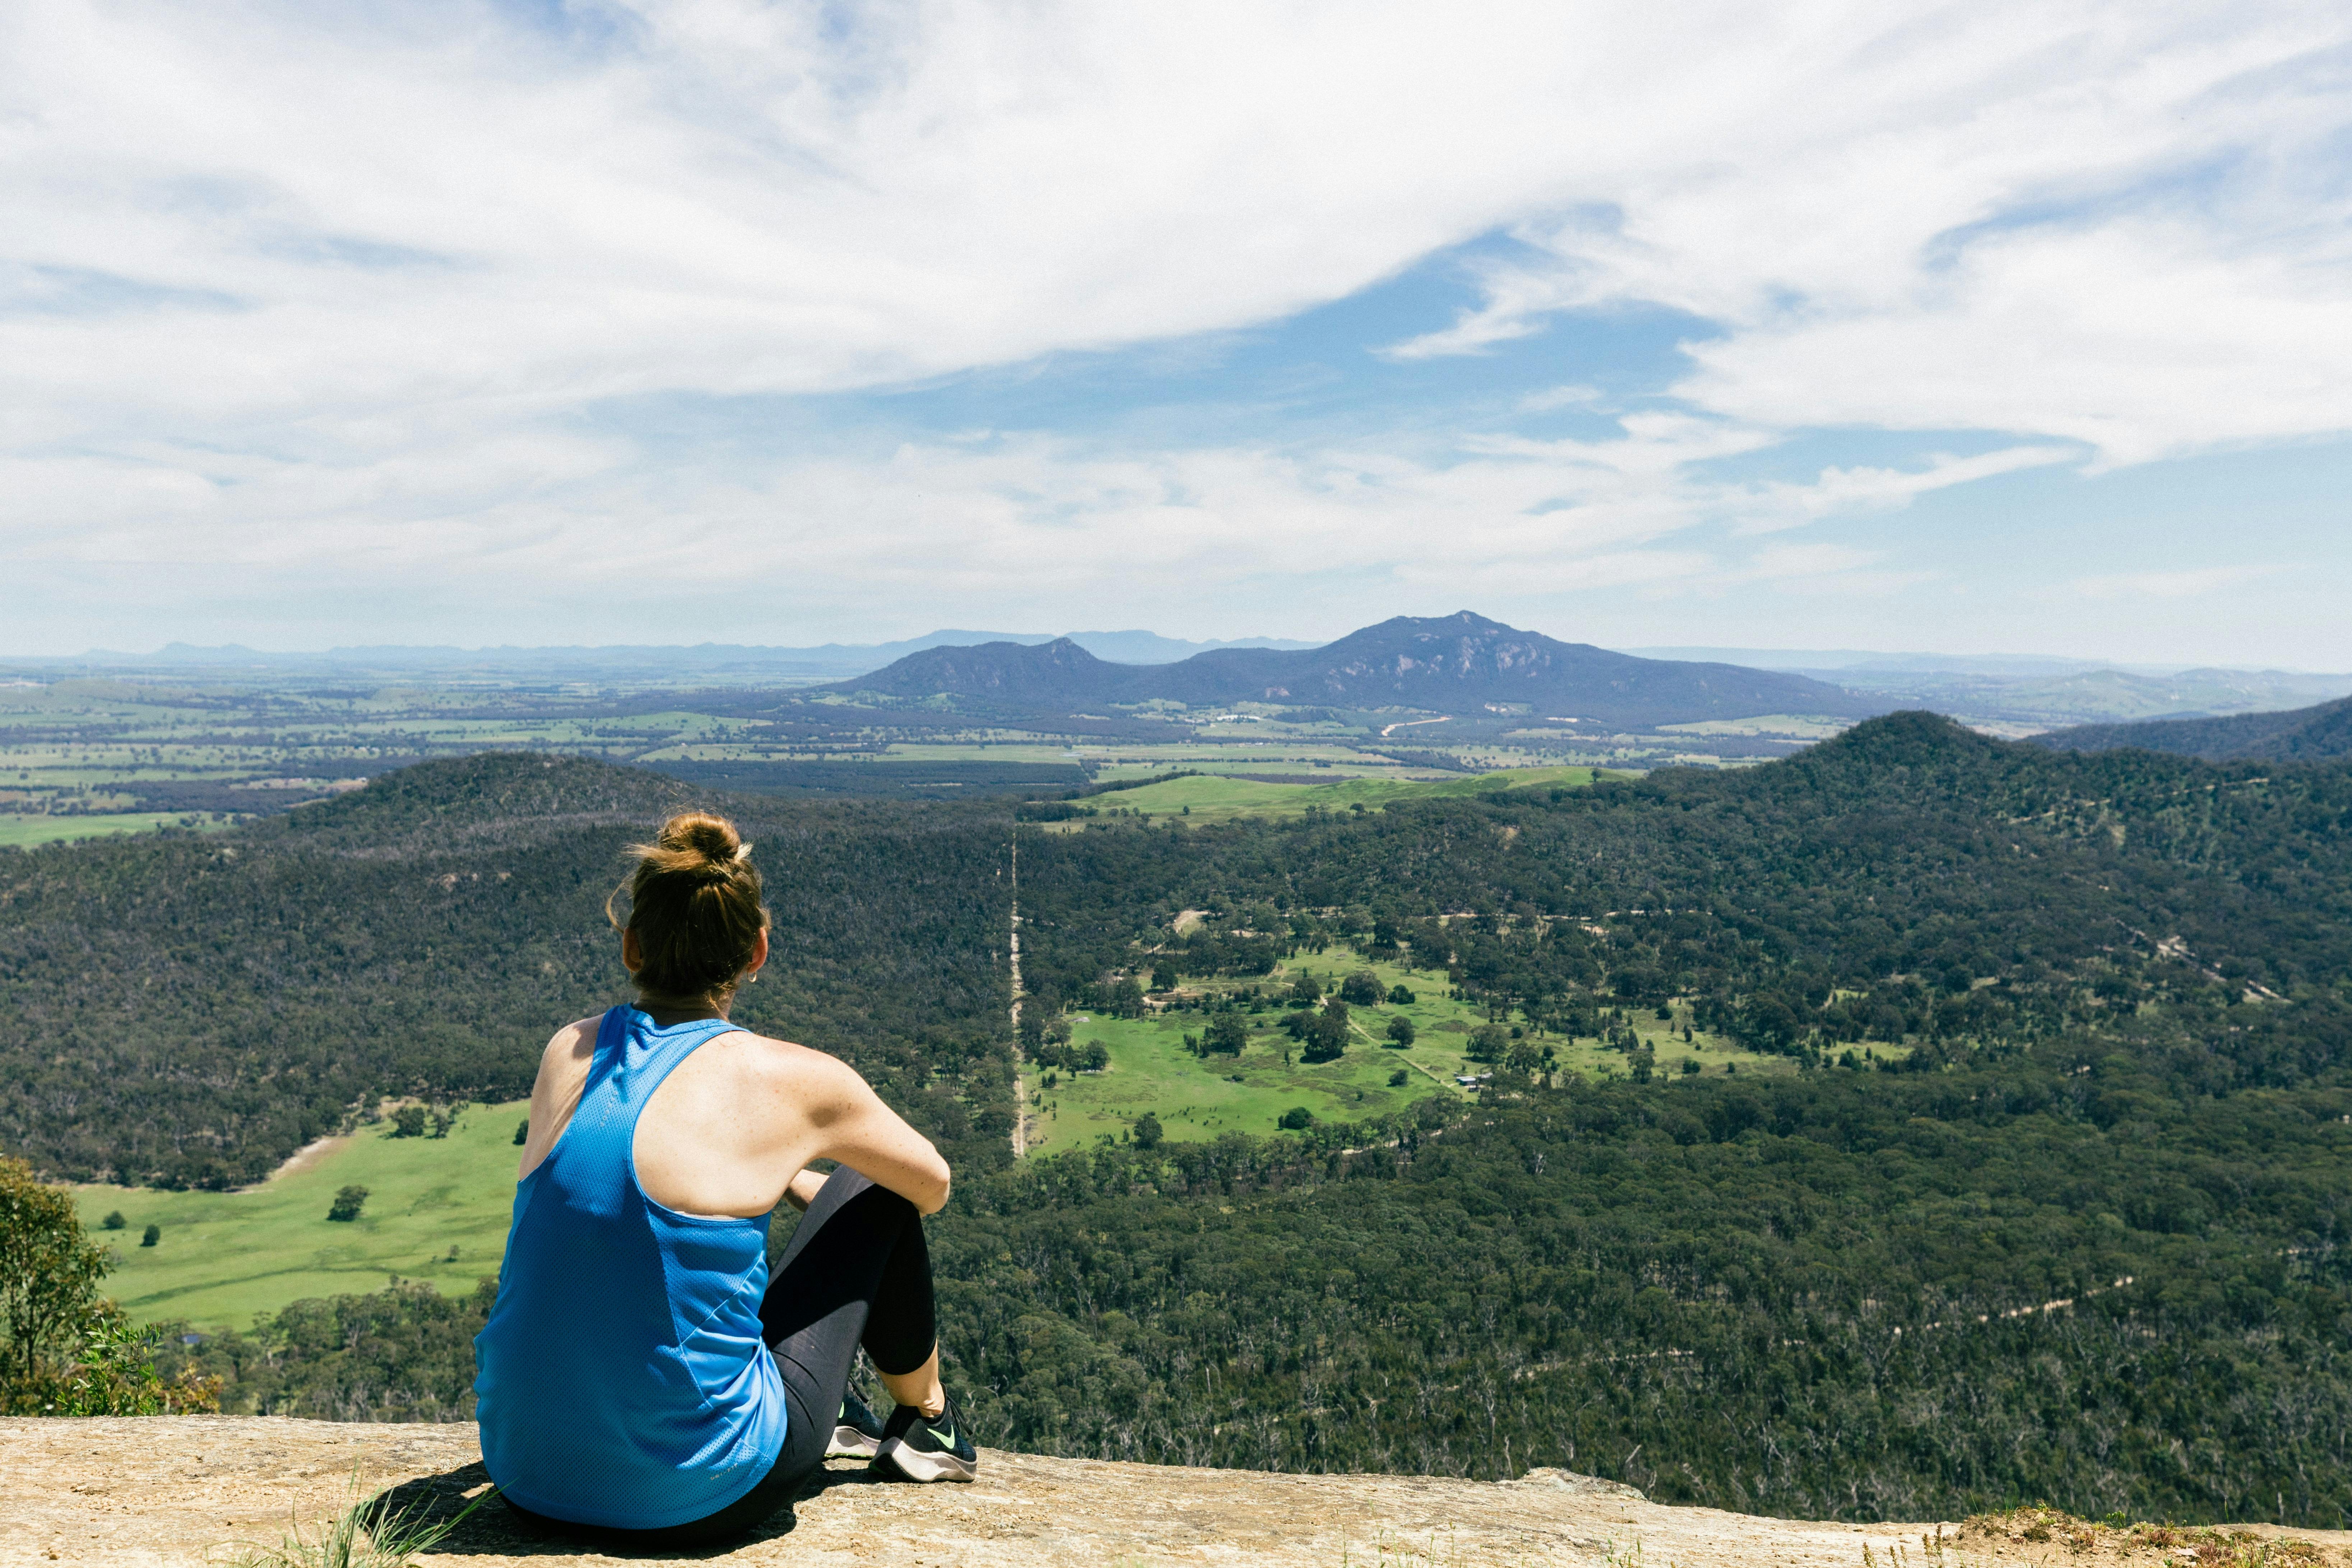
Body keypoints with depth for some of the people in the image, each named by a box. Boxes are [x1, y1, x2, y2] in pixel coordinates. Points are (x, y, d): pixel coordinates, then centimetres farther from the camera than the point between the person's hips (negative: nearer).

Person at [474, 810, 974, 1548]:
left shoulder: (569, 1051, 2)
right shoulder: (790, 1079, -11)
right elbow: (932, 1187, 9)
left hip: (525, 1475, 5)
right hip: (694, 1502, -5)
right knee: (873, 1195, 13)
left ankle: (826, 1414, 42)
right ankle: (926, 1426, 35)